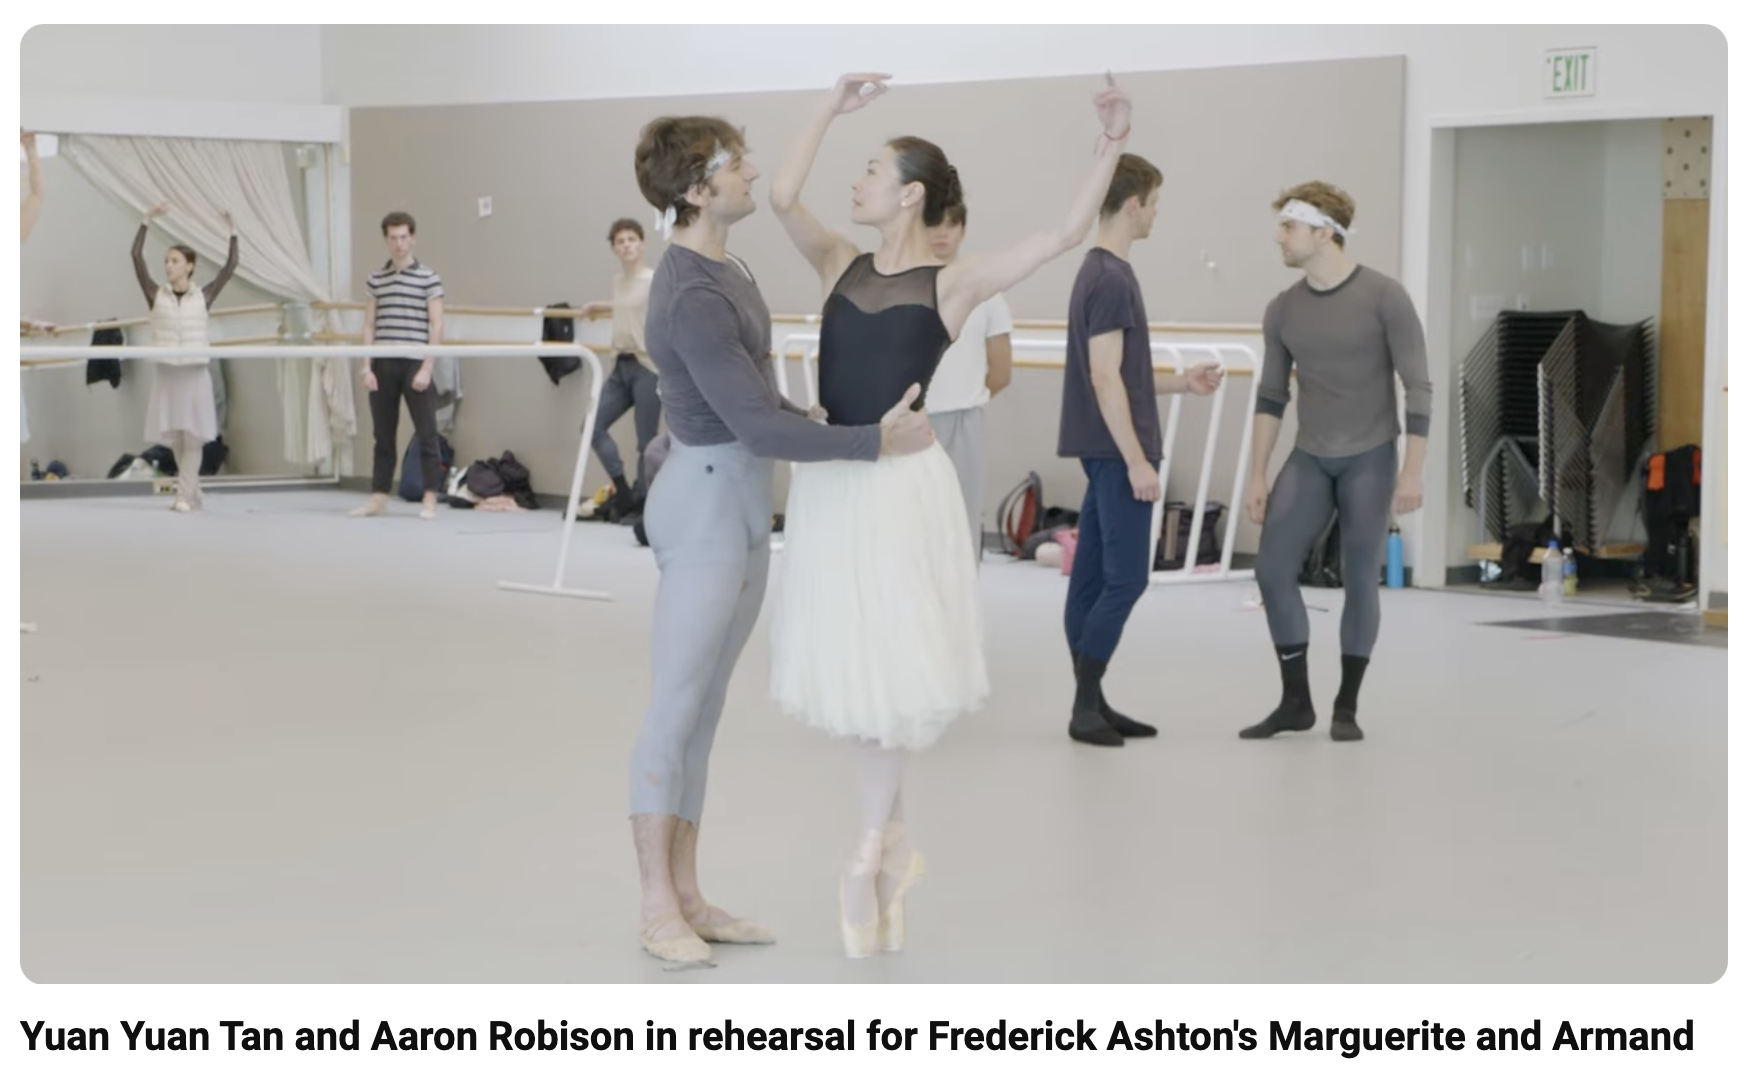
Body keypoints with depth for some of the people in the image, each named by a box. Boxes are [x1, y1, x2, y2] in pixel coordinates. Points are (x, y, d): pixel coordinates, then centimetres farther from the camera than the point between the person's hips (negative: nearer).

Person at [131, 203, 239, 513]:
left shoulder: (203, 297, -1)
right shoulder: (156, 295, 1)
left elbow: (231, 265, -5)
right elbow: (137, 257, -7)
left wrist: (233, 231, -10)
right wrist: (147, 222, -11)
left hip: (195, 374, -2)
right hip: (166, 374, 2)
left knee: (193, 437, -3)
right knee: (175, 439, 6)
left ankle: (184, 495, -2)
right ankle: (194, 495, 18)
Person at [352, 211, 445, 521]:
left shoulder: (429, 278, 0)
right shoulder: (375, 280, 11)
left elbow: (437, 327, -4)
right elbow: (369, 326, 10)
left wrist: (427, 368, -11)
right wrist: (366, 366, 1)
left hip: (415, 364, -4)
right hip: (383, 365, 4)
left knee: (427, 433, -3)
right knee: (382, 435, 8)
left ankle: (429, 499, -1)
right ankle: (379, 498, 13)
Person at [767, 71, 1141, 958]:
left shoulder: (952, 283, -4)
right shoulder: (840, 263, 6)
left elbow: (1066, 234, -9)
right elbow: (781, 197, -7)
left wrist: (1110, 147, -16)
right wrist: (830, 108, -4)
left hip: (900, 484, -4)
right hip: (830, 479, 4)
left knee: (884, 668, 1)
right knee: (855, 666, 9)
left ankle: (871, 854, 12)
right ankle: (891, 843, 22)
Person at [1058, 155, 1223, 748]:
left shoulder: (1098, 274, 15)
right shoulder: (1112, 281, -15)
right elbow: (1106, 379, -19)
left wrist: (1181, 382, 22)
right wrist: (1137, 460, -18)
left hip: (1102, 452, 10)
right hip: (1116, 453, -10)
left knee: (1092, 579, 9)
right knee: (1125, 579, -7)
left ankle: (1091, 704, 13)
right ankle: (1085, 706, -4)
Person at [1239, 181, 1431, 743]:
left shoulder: (1385, 297, -12)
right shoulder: (1282, 309, 1)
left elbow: (1418, 388, -11)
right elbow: (1271, 397, 8)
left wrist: (1412, 472, -16)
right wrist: (1257, 477, 3)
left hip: (1370, 459, -4)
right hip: (1309, 460, 4)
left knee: (1359, 579, -2)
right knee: (1273, 570, -6)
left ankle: (1346, 707, 11)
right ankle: (1295, 701, 5)